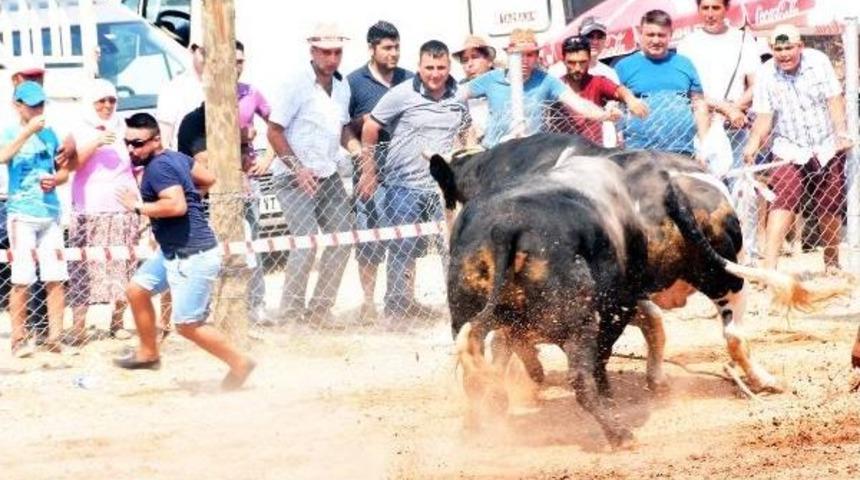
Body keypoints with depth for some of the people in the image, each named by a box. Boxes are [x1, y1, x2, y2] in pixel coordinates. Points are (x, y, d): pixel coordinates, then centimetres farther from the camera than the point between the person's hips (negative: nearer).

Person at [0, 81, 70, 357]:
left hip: (50, 212, 4)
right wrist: (28, 131, -24)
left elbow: (64, 171, 20)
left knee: (55, 279, 0)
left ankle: (54, 338, 6)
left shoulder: (50, 135, 13)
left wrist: (54, 180, -1)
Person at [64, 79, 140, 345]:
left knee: (121, 267, -1)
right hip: (90, 210, -3)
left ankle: (117, 322, 8)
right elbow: (73, 163, -10)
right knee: (84, 267, -10)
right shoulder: (81, 131, 5)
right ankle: (78, 327, -12)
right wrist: (95, 143, -23)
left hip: (123, 209, 3)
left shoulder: (123, 129, 14)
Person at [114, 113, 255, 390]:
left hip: (193, 255, -11)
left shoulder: (159, 167, -20)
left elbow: (177, 205, -32)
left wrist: (139, 207, -21)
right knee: (138, 289, 19)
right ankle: (148, 353, 33)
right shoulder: (176, 157, 9)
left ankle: (239, 363, 5)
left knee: (187, 325, -7)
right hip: (173, 251, 11)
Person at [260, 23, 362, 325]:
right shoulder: (297, 83, -13)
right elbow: (274, 131, -13)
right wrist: (298, 169, -20)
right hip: (295, 176, -8)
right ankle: (290, 313, -6)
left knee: (342, 238, 5)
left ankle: (320, 309, 14)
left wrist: (355, 147, 1)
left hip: (327, 175, 8)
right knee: (307, 241, -15)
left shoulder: (342, 86, 9)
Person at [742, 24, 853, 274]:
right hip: (789, 150, -1)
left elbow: (834, 99, -7)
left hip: (827, 148, 1)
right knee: (783, 201, -19)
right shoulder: (765, 75, -7)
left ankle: (832, 262, 29)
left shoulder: (818, 61, -6)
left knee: (830, 209, 9)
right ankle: (769, 266, -27)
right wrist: (754, 143, -26)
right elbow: (764, 116, -9)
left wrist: (842, 133, -18)